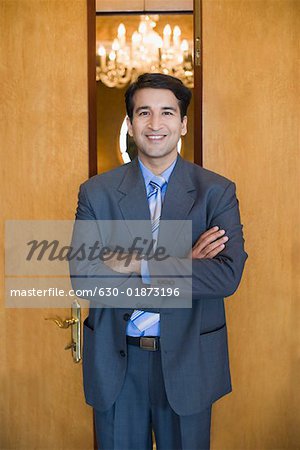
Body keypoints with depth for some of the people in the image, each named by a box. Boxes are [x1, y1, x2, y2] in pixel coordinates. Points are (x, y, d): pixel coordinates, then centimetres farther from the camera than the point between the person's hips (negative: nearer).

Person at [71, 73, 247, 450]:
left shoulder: (217, 191, -5)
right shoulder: (96, 192, -3)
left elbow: (227, 276, -16)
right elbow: (82, 277, -13)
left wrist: (139, 266, -21)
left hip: (187, 360, 0)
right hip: (116, 360, 1)